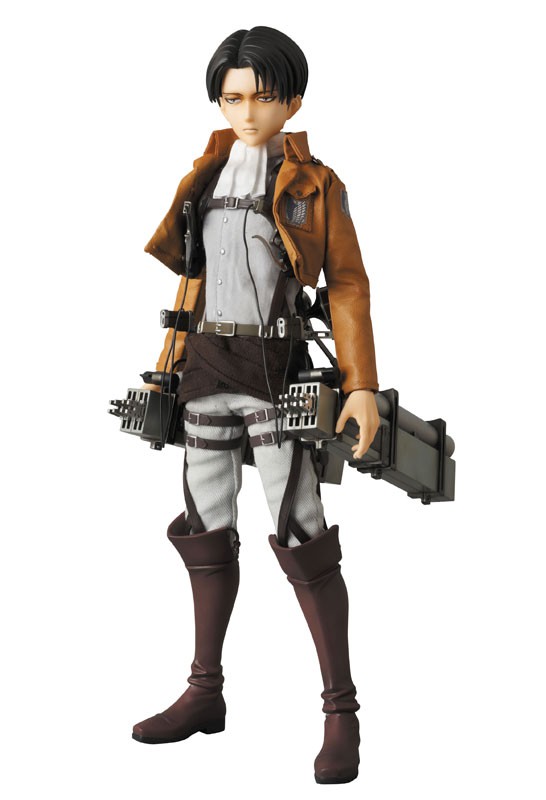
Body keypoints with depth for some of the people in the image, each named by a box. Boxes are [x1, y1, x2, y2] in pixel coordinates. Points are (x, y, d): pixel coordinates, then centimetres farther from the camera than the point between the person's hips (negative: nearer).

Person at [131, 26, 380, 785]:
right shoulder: (207, 178, 11)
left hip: (278, 370, -5)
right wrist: (172, 364, 13)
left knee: (302, 539, -8)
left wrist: (363, 387, -14)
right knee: (206, 528, 10)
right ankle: (205, 693, 22)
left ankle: (341, 713, 0)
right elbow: (194, 276, 16)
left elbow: (349, 286, -5)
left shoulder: (315, 185, -3)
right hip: (209, 367, 5)